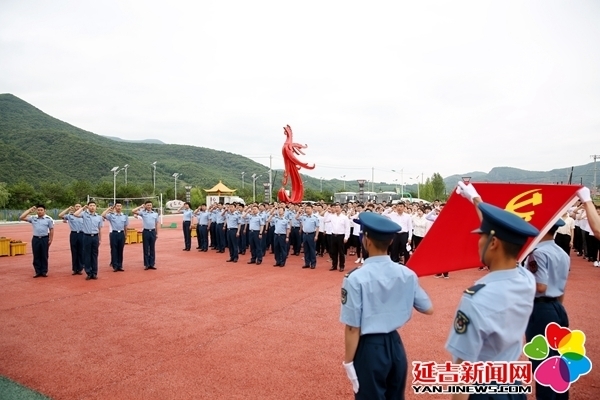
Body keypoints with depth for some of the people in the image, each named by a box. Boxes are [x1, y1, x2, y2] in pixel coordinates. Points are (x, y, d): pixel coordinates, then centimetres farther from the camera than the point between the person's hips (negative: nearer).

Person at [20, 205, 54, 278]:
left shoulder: (48, 219, -1)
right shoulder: (33, 218, 5)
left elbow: (51, 230, 2)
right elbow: (21, 218, 0)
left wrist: (50, 240, -2)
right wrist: (29, 210, -1)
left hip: (45, 239, -2)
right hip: (35, 239, 2)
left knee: (44, 256, 4)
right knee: (36, 256, 6)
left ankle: (44, 271, 12)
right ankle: (38, 272, 13)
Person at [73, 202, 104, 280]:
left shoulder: (99, 217, 5)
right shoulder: (84, 214, 0)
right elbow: (75, 214, -20)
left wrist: (100, 239, 10)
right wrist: (83, 208, -8)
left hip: (95, 237, 2)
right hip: (87, 236, -2)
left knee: (94, 255, 8)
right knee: (87, 255, 3)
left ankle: (94, 273, 15)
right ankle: (88, 273, 12)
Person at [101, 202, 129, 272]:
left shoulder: (125, 216, 7)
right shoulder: (111, 215, 0)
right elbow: (103, 215, -18)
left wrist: (125, 235, 14)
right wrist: (109, 209, -8)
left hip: (121, 234, 2)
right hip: (114, 234, -2)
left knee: (120, 250, 7)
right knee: (114, 250, 1)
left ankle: (120, 266, 14)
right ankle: (115, 266, 5)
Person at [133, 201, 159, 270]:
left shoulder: (155, 213, 6)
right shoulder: (143, 212, 0)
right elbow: (133, 211, -13)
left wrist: (157, 233, 9)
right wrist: (141, 207, -3)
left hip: (153, 231, 2)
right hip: (145, 231, -2)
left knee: (152, 249, 7)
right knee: (146, 249, 4)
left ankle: (152, 264, 13)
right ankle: (146, 264, 10)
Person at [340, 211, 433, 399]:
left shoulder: (356, 278, -21)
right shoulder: (407, 274, -7)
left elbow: (353, 327, -17)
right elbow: (428, 309, 6)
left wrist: (348, 362, -6)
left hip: (370, 349, -5)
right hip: (396, 346, 5)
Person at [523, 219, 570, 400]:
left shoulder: (539, 252, -18)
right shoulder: (563, 254, 9)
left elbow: (541, 287, -24)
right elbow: (561, 289, 15)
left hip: (541, 310, -9)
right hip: (557, 308, 9)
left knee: (542, 362, 3)